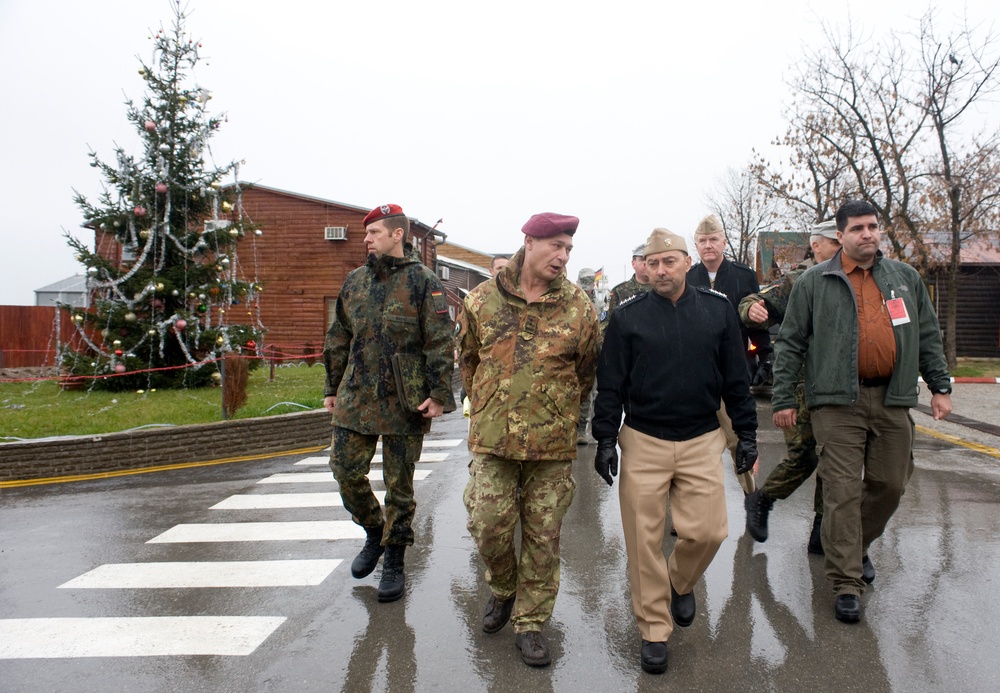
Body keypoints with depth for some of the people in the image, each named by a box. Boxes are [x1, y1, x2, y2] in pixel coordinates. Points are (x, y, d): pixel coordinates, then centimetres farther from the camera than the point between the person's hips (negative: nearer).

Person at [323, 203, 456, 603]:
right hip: (356, 399, 5)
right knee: (346, 472, 4)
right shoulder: (354, 282, 12)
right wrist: (332, 388, 16)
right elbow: (338, 340, 17)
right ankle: (375, 532, 32)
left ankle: (394, 562, 21)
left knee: (399, 484, 5)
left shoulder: (422, 282, -5)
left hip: (404, 402, -5)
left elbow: (440, 342, -9)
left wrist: (439, 393, -14)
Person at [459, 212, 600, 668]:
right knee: (488, 528, 2)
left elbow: (587, 371, 10)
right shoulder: (482, 300, 0)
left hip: (553, 444, 0)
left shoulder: (577, 306, -2)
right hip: (492, 441, 1)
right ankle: (503, 589, 35)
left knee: (543, 537, 7)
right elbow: (468, 360, 13)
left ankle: (530, 622, 26)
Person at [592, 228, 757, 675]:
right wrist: (605, 441, -4)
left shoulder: (718, 311, 5)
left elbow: (736, 380, 9)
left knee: (707, 531, -4)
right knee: (645, 540, 2)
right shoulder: (627, 317, 0)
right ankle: (654, 631, 19)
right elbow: (610, 385, 1)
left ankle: (680, 581, 30)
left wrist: (746, 434, 7)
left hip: (702, 440, 1)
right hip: (643, 442, -1)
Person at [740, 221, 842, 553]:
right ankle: (760, 500, 22)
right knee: (803, 455, -4)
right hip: (801, 385, -5)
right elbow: (752, 305, -9)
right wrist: (751, 309, -32)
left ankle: (822, 533, 17)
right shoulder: (795, 281, -3)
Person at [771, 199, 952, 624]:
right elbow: (789, 344, 1)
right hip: (838, 402, -4)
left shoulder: (905, 278, 13)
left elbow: (928, 336, 19)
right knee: (843, 491, -5)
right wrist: (783, 399, -3)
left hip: (892, 401, 4)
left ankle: (858, 546, 37)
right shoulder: (814, 282, 2)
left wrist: (940, 386, 13)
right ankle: (847, 583, 5)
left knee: (890, 484, 11)